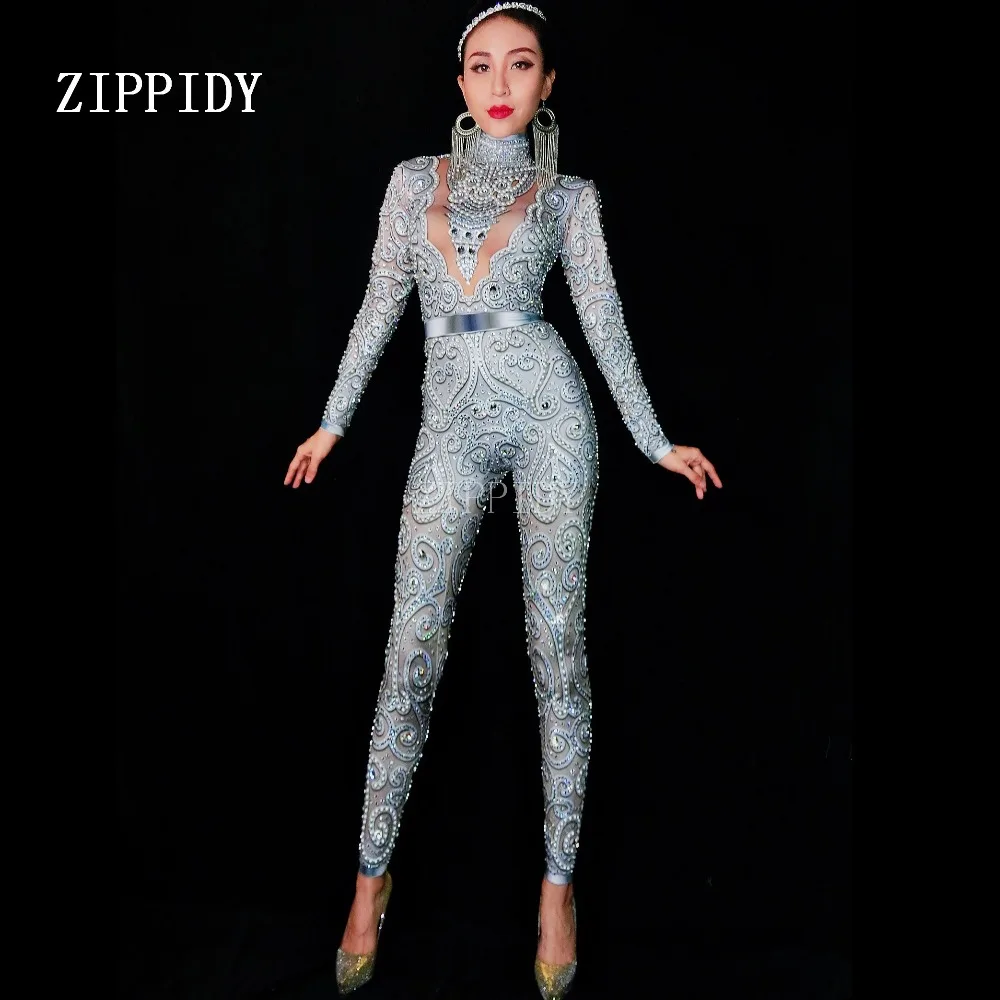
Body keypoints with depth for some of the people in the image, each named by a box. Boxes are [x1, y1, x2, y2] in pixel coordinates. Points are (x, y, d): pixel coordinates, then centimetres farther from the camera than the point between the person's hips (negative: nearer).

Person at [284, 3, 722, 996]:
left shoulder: (568, 194, 10)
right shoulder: (415, 179, 13)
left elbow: (603, 318, 9)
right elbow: (380, 303, 14)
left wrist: (654, 441, 7)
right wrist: (332, 421, 14)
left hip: (546, 412, -1)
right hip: (451, 428, 1)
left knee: (556, 648, 0)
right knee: (411, 653, -2)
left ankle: (558, 883, 13)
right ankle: (371, 877, 13)